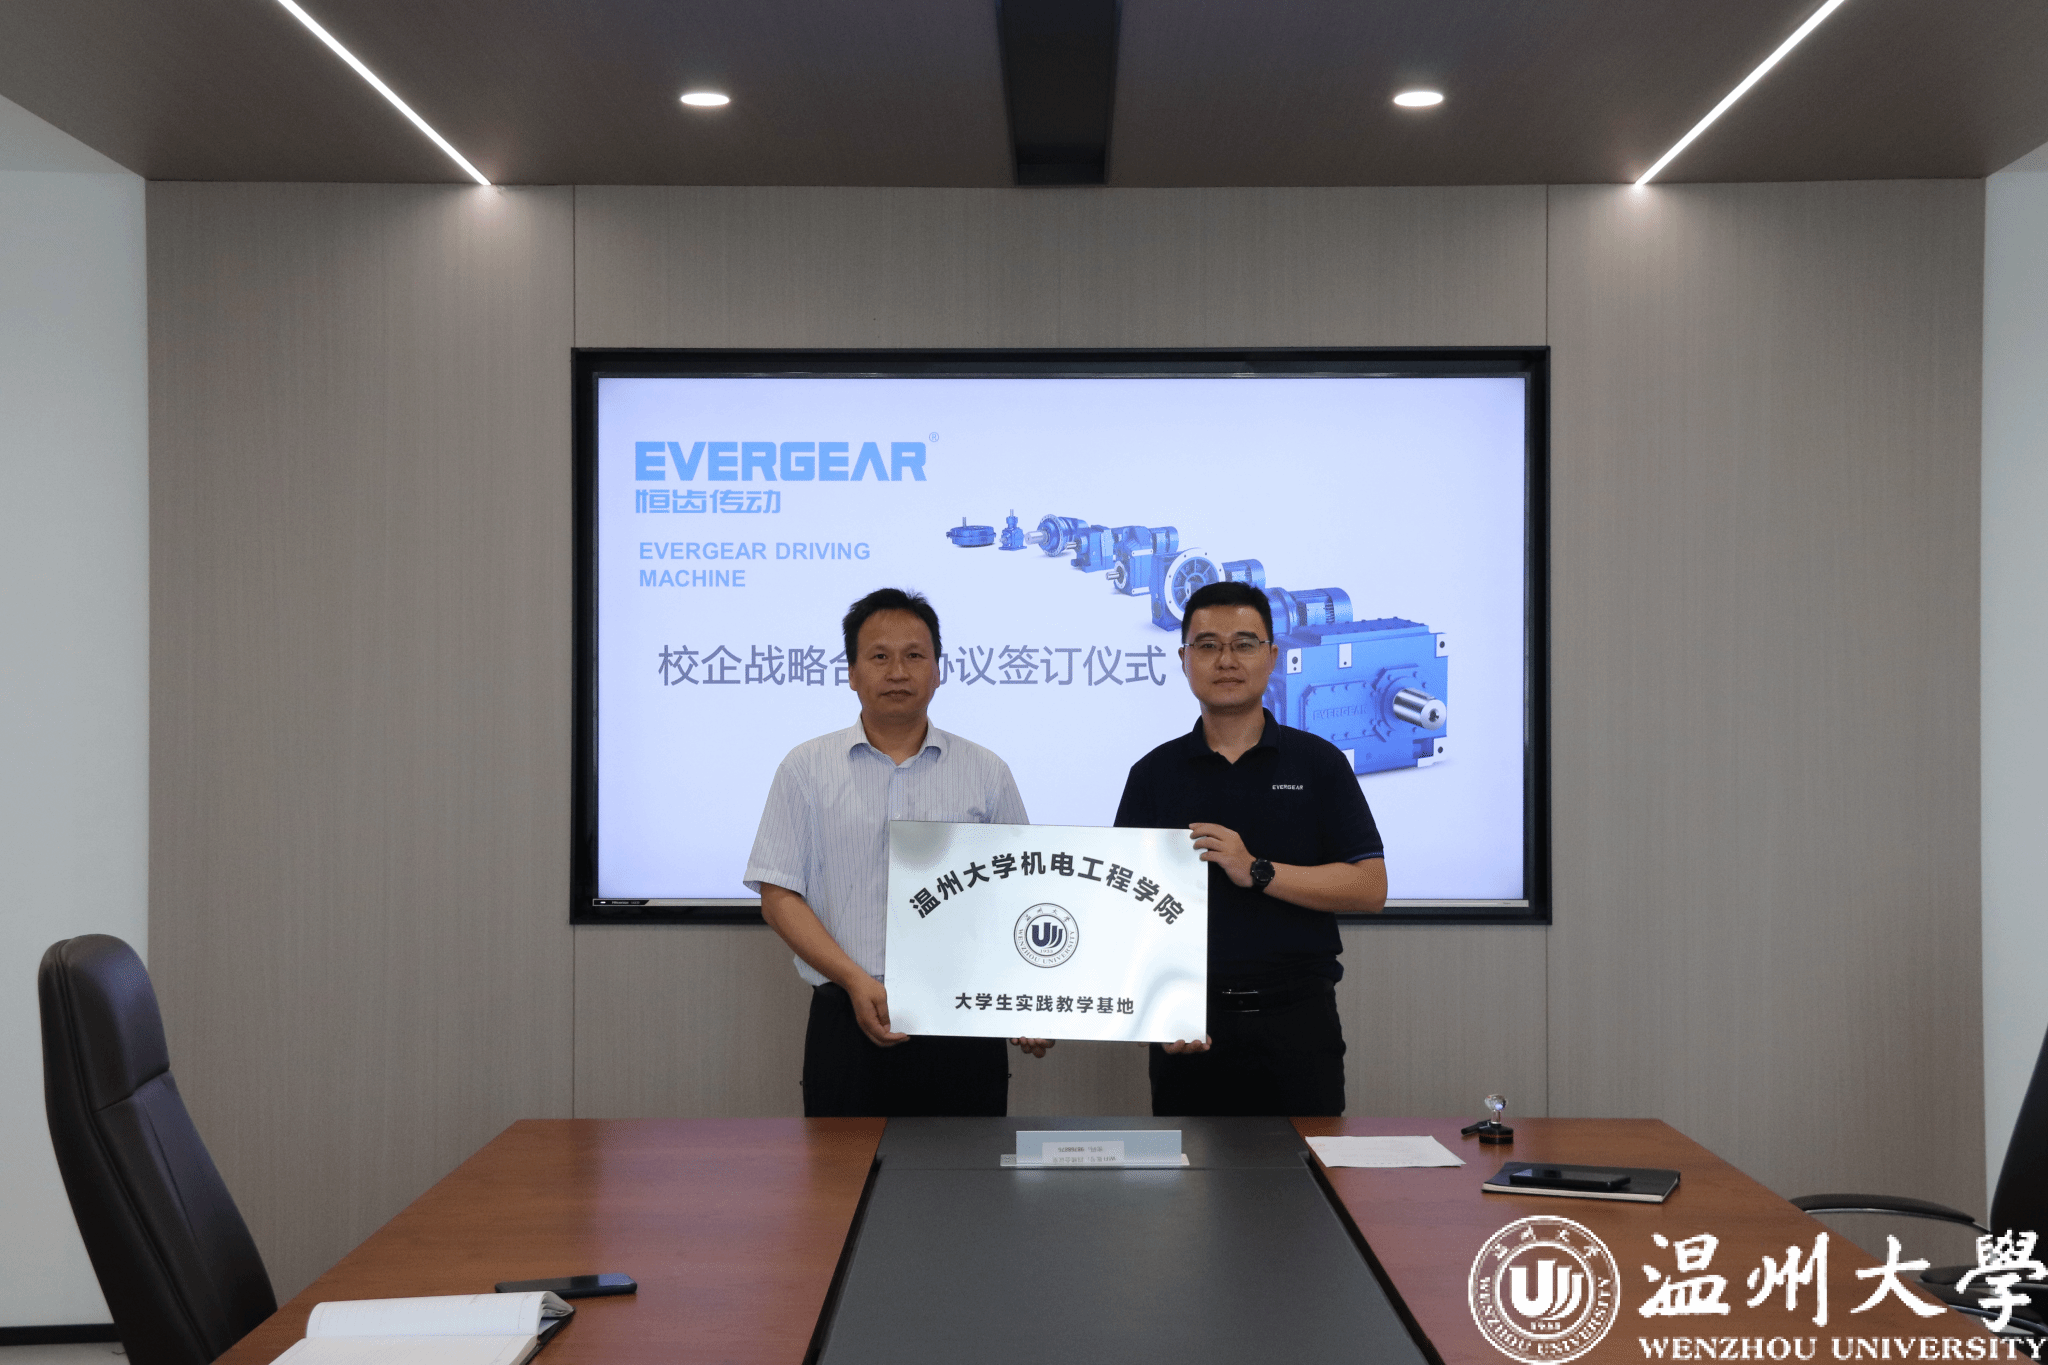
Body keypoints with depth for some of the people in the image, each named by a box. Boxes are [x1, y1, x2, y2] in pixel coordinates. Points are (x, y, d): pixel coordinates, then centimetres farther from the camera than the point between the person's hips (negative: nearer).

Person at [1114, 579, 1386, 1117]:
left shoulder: (1318, 763, 5)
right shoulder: (1153, 774, 7)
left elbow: (1370, 887, -3)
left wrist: (1257, 871, -14)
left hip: (1297, 1018, -1)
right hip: (1191, 1026, 1)